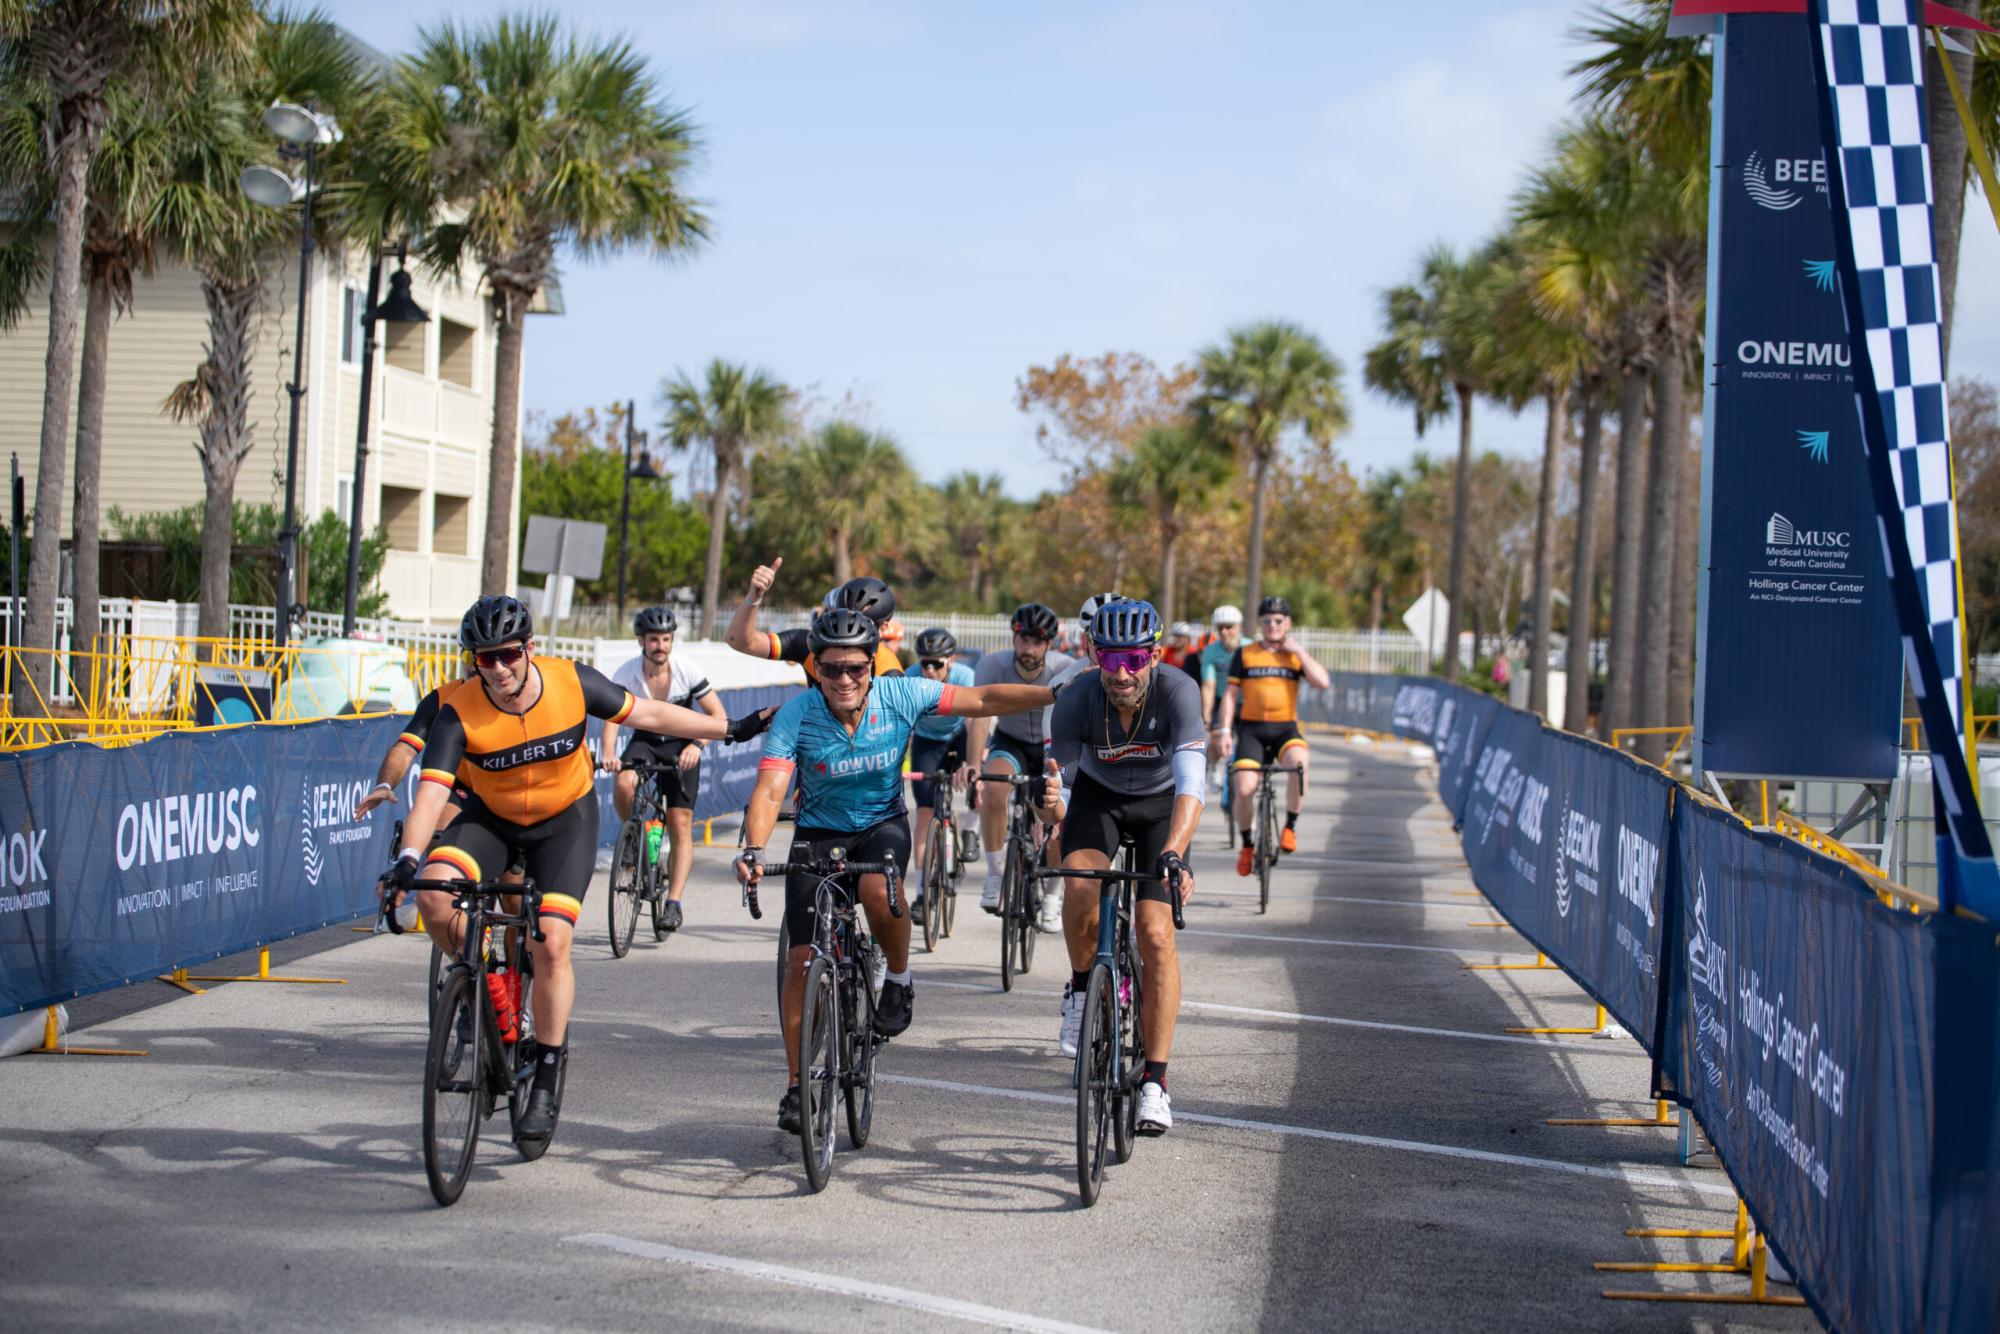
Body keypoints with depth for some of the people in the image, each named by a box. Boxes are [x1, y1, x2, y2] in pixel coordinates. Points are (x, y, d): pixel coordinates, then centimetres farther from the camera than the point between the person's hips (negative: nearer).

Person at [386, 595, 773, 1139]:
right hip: (490, 817, 1)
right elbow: (430, 794, -32)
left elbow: (648, 714, -8)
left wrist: (733, 729, -4)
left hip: (565, 818, -1)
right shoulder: (458, 714, -24)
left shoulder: (572, 684, -22)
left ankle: (546, 1083, -1)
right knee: (433, 893, -27)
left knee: (551, 945, -15)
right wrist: (409, 858, -51)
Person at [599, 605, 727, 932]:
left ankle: (674, 903, -9)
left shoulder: (687, 671, -19)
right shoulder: (626, 675, -17)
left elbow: (719, 716, -15)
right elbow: (611, 717, -22)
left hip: (681, 744, -1)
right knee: (623, 785, -31)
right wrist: (609, 754, -41)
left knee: (681, 825, -11)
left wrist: (696, 745, -32)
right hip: (645, 740, 1)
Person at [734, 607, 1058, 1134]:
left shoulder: (900, 696, -16)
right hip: (819, 834, 1)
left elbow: (983, 700, -11)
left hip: (882, 825, 0)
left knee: (878, 888, -37)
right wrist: (754, 848, -45)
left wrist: (1058, 694, -18)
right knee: (802, 960, -8)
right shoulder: (796, 716, -20)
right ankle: (797, 1086, 7)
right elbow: (769, 791, -27)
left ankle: (899, 978, -6)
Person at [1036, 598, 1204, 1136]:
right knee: (1080, 888, -31)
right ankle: (1082, 989, -1)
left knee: (1156, 934, -15)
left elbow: (1190, 786, -42)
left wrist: (1172, 854, -57)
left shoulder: (1178, 692, -33)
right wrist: (1051, 804, -48)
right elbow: (1061, 784, -24)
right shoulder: (1077, 700, -28)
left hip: (1160, 805, -1)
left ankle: (1155, 1081, -8)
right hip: (1097, 796, 1)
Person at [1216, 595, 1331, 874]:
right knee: (1244, 788, -18)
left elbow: (1323, 682, -8)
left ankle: (1290, 826, -15)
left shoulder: (1296, 655, 8)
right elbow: (1231, 694, 5)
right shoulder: (1244, 655, 6)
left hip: (1285, 728, 0)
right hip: (1251, 728, 0)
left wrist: (1298, 650, -8)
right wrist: (1225, 729, -6)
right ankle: (1247, 845, 7)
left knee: (1299, 762, -34)